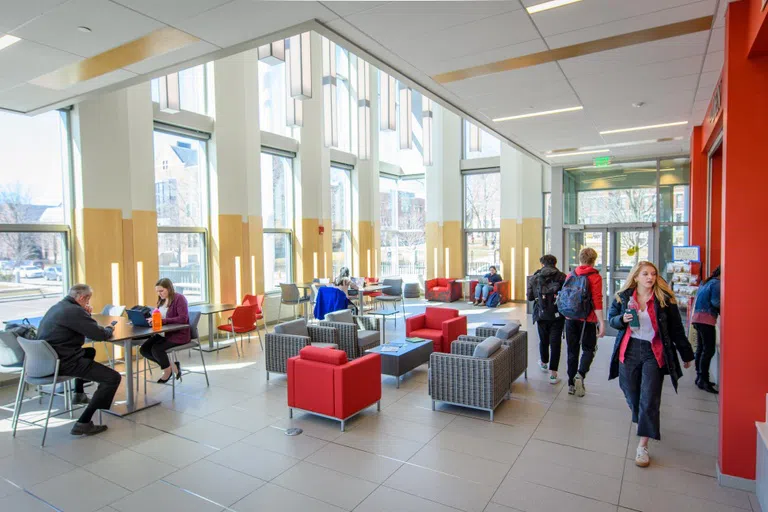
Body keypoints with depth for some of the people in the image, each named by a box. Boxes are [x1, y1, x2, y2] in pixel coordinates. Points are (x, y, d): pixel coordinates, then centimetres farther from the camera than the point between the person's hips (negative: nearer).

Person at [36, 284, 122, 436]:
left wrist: (86, 315, 10)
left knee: (90, 351, 37)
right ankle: (83, 423, -11)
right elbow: (100, 335, -17)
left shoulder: (58, 306, 14)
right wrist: (109, 329, 4)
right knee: (113, 378, -13)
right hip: (62, 362, -11)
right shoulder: (74, 311, -17)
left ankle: (79, 394, 43)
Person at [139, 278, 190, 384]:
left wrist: (163, 320, -30)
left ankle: (168, 369, 5)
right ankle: (170, 365, 8)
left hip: (178, 334, -8)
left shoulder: (179, 298, -14)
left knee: (156, 348, -25)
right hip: (163, 333, 9)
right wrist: (153, 319, -8)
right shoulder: (161, 300, 11)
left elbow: (183, 319, -24)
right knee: (144, 349, -6)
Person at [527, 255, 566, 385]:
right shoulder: (562, 277, -6)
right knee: (555, 342, 2)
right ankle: (553, 373, 2)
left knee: (543, 340, 21)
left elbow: (530, 297, 0)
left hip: (541, 314, 2)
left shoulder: (535, 278, -2)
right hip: (558, 315, -2)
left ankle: (544, 363, 43)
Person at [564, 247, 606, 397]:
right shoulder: (595, 277, -8)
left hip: (570, 318, 4)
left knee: (572, 351, 11)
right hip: (587, 319, -4)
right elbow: (597, 301, -14)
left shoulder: (571, 275, 6)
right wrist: (601, 322, -14)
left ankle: (572, 384, 16)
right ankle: (580, 374, -12)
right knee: (589, 349, 10)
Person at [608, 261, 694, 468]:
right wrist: (622, 319, -12)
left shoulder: (664, 299, -4)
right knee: (632, 395, 11)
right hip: (629, 351, 2)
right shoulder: (623, 296, 1)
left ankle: (643, 446, 2)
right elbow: (611, 318, 11)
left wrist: (686, 355, 9)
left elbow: (676, 329, 3)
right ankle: (642, 422, 42)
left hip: (654, 353, -2)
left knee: (649, 400, -4)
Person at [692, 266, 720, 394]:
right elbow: (715, 302, -16)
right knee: (709, 350, -10)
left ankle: (700, 377, 18)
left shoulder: (706, 283, 20)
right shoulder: (717, 283, -7)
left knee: (701, 348, 13)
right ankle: (703, 380, -12)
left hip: (698, 317, 10)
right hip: (706, 318, -10)